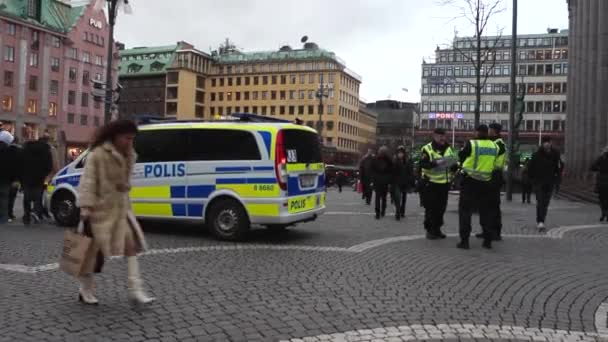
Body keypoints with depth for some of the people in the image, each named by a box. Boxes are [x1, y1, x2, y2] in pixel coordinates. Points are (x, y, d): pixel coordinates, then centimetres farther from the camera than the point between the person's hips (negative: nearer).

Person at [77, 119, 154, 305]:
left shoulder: (129, 155, 10)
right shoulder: (97, 154, -12)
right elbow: (88, 182, -16)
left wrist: (124, 200, 15)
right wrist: (86, 207, -23)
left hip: (121, 209, 7)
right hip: (101, 209, -7)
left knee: (131, 244, -1)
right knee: (93, 249, 6)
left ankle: (135, 290, 1)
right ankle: (86, 289, 24)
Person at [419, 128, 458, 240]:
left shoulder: (449, 149, 11)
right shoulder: (427, 149, -6)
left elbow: (454, 165, 19)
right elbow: (423, 164, -19)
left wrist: (454, 165, -5)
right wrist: (436, 163, -32)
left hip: (444, 184, 5)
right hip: (431, 184, -5)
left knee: (441, 208, 10)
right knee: (430, 208, -3)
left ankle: (437, 229, 21)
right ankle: (429, 230, 7)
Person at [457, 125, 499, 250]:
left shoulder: (471, 144, -13)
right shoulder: (495, 146, 1)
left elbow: (461, 156, -1)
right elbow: (495, 165, 10)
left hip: (470, 182, -4)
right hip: (486, 183, 4)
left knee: (465, 211, 3)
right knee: (486, 211, 14)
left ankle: (464, 240, -1)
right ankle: (488, 240, 18)